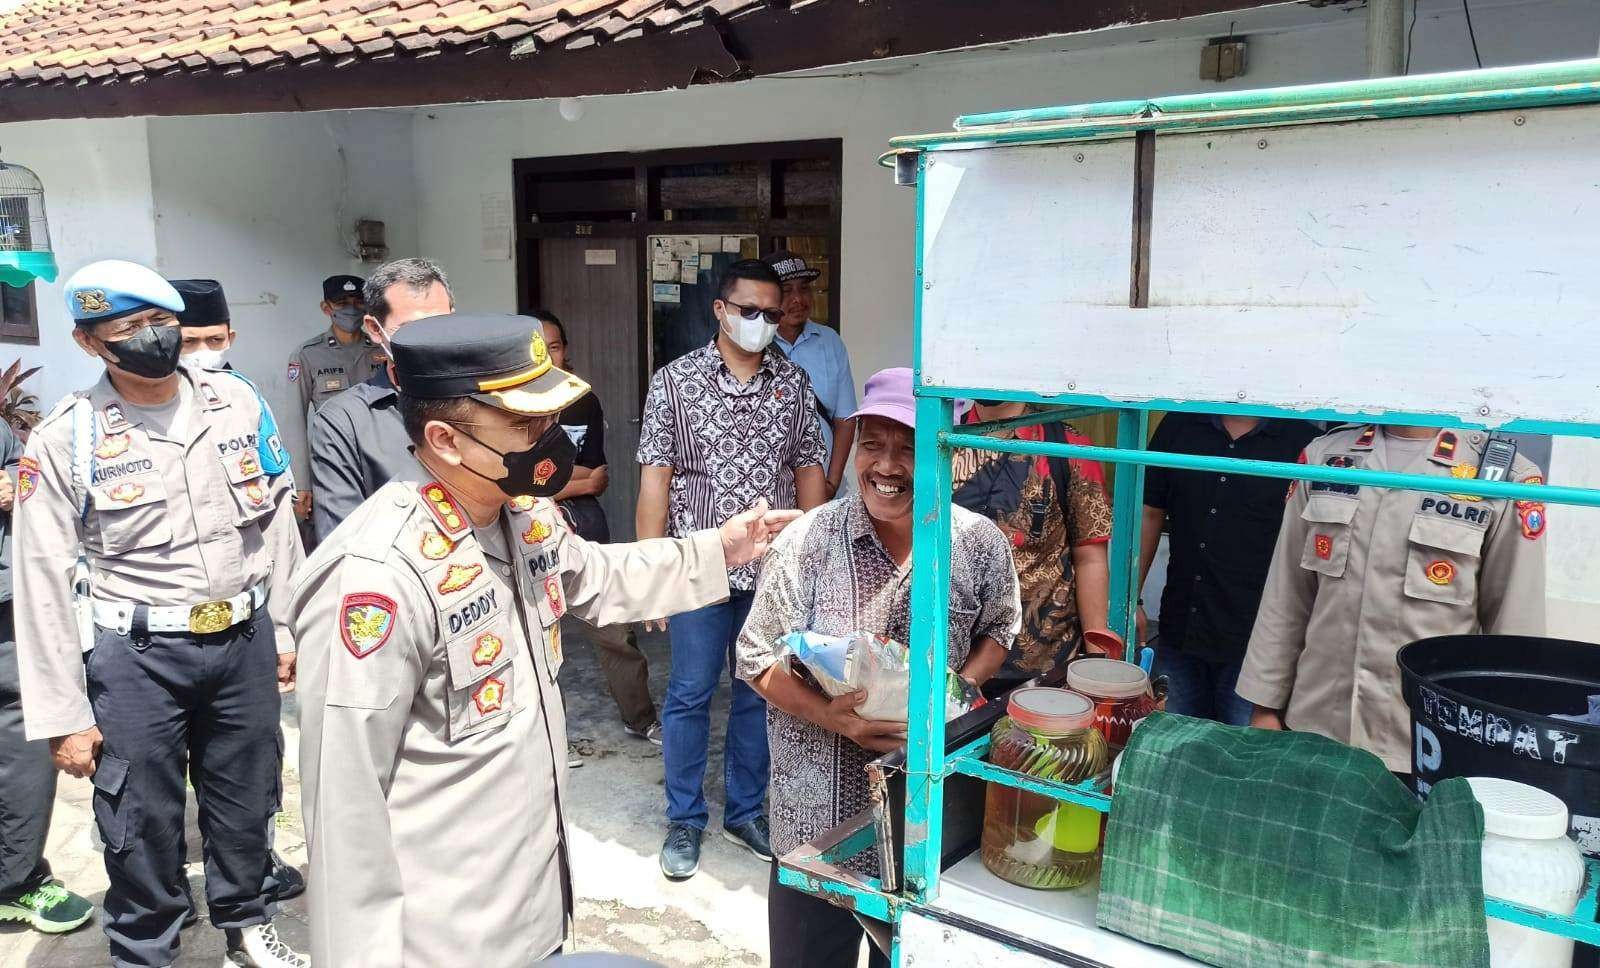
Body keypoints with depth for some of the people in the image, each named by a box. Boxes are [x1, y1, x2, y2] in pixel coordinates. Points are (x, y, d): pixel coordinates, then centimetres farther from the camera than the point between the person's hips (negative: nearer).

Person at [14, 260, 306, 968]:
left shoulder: (238, 402, 0)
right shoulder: (63, 440, -9)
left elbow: (277, 523, 8)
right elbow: (44, 586, -6)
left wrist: (286, 629, 9)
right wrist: (63, 717, -7)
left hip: (244, 639, 3)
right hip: (136, 653, -3)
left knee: (245, 802, 18)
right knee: (142, 824, 10)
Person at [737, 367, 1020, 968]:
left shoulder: (979, 543, -7)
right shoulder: (807, 540, -12)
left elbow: (999, 630, 10)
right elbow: (759, 659, -7)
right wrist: (832, 716, -22)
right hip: (818, 803, -1)